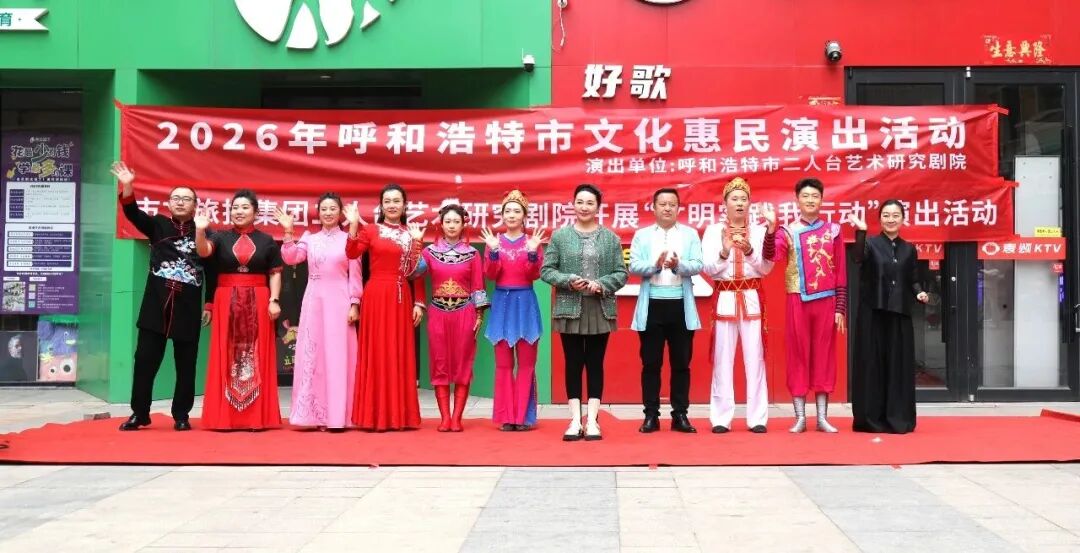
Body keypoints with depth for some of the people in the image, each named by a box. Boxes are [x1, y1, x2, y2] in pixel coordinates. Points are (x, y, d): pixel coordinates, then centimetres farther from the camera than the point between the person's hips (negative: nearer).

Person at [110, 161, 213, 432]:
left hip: (188, 307, -1)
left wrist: (209, 305, 3)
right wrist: (127, 186, -25)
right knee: (145, 358, 2)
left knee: (185, 363, 5)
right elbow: (132, 213, -8)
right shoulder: (158, 225, 8)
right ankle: (139, 413, 12)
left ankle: (181, 415, 15)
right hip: (156, 304, 1)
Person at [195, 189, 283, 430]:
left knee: (256, 358, 1)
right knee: (226, 359, 1)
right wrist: (200, 230, -30)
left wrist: (274, 300, -6)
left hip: (257, 304, 0)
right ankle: (224, 416, 6)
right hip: (227, 304, 0)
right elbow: (203, 251, -12)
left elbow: (275, 273, 6)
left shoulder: (266, 241, 8)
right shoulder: (220, 237, 6)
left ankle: (257, 416, 6)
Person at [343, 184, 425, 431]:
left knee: (400, 354, 5)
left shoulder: (412, 233, 10)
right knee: (376, 352, -1)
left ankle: (400, 415, 11)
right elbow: (351, 253, -15)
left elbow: (418, 272, 6)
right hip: (376, 296, -3)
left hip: (402, 298, 3)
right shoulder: (370, 230, 2)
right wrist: (353, 225, -22)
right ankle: (374, 415, 4)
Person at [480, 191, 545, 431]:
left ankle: (524, 416, 8)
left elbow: (535, 274, -6)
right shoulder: (494, 241, 6)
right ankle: (506, 416, 10)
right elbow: (490, 274, -4)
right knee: (503, 364, 4)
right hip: (502, 304, 1)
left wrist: (533, 253, -21)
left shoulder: (533, 241, 3)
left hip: (525, 304, -1)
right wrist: (493, 251, -18)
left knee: (526, 363, 2)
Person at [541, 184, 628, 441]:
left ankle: (592, 420, 10)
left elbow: (621, 273, 3)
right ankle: (575, 420, 9)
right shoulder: (560, 236, 3)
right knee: (573, 363, 4)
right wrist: (569, 281, -15)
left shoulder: (610, 238, 5)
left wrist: (602, 284, -15)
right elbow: (546, 270, 1)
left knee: (595, 364, 5)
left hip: (600, 310, 1)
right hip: (570, 309, 0)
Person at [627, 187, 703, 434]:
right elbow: (633, 266, -3)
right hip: (652, 305, 0)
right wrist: (656, 265, -21)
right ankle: (651, 415, 9)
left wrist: (678, 265, -22)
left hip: (681, 305, 1)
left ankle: (680, 414, 12)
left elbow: (698, 266, -2)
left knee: (681, 363, 5)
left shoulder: (690, 234, 8)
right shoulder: (642, 235, 8)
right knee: (651, 363, 3)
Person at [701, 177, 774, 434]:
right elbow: (708, 268, -2)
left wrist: (749, 251, -17)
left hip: (752, 299, 1)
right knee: (723, 358, -1)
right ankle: (721, 418, 3)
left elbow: (766, 268, 0)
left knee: (754, 358, -2)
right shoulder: (713, 230, 6)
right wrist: (724, 251, -20)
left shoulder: (759, 231, 8)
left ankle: (757, 418, 2)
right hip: (724, 299, 0)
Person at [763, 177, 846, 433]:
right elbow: (771, 256, -16)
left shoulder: (833, 231, 7)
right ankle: (800, 417, 7)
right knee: (798, 355, 2)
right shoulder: (788, 232, 3)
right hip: (798, 301, -1)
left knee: (824, 355, 4)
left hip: (826, 301, 1)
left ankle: (822, 417, 10)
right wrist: (771, 228, -31)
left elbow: (841, 272, 7)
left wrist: (840, 308, 1)